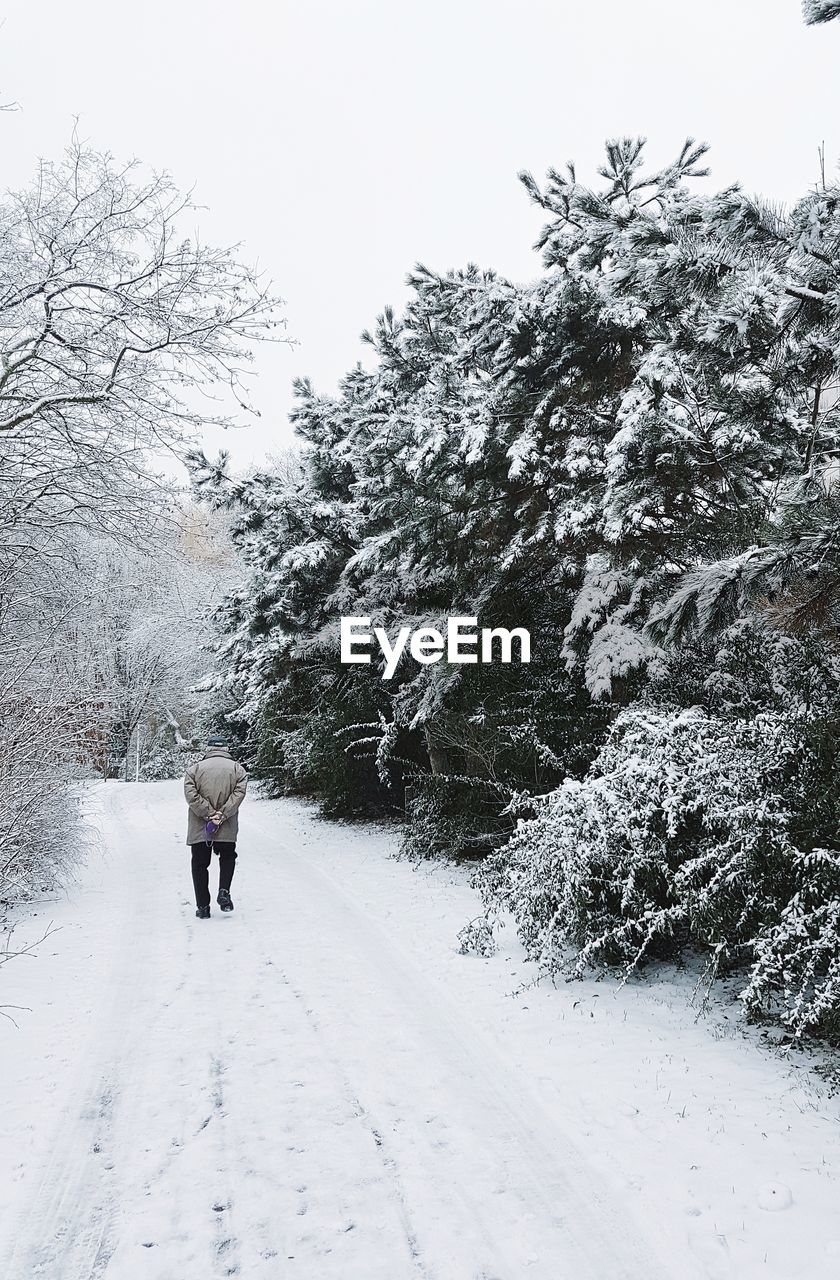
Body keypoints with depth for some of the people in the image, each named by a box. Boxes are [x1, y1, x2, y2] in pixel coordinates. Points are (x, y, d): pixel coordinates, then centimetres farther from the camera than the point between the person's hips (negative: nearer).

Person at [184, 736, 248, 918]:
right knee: (227, 857, 22)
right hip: (227, 829, 0)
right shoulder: (237, 768, 4)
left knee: (200, 864, 11)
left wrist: (209, 814, -10)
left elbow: (191, 795, -9)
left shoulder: (195, 768, 3)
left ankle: (203, 907, 11)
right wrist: (222, 815, -13)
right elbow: (238, 794, -10)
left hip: (199, 828, 0)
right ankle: (224, 892, 3)